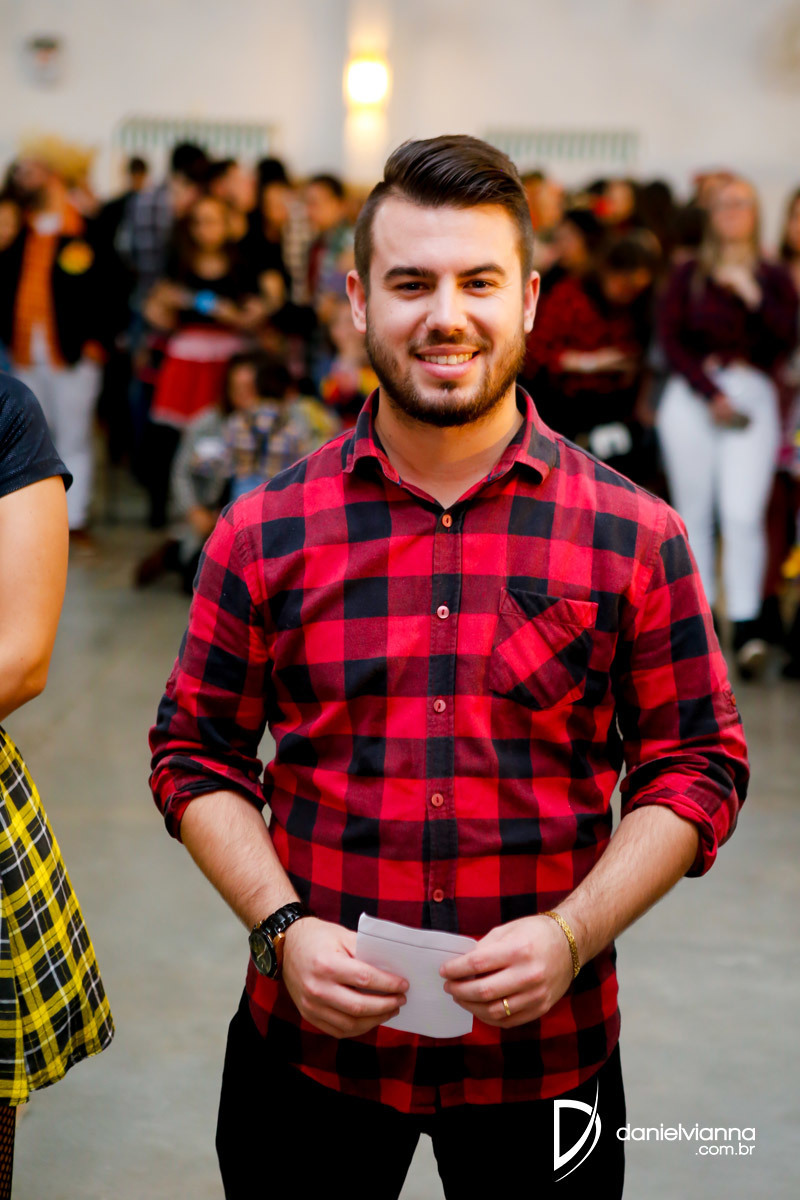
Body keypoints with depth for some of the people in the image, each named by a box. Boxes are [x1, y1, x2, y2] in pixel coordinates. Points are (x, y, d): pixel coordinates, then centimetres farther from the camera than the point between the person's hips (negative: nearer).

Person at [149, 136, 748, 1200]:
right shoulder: (263, 534, -2)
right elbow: (197, 755, 4)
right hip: (308, 1040, 1)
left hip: (547, 1053, 0)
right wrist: (284, 928, -10)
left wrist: (571, 933, -13)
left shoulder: (633, 536, -5)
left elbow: (696, 768, 0)